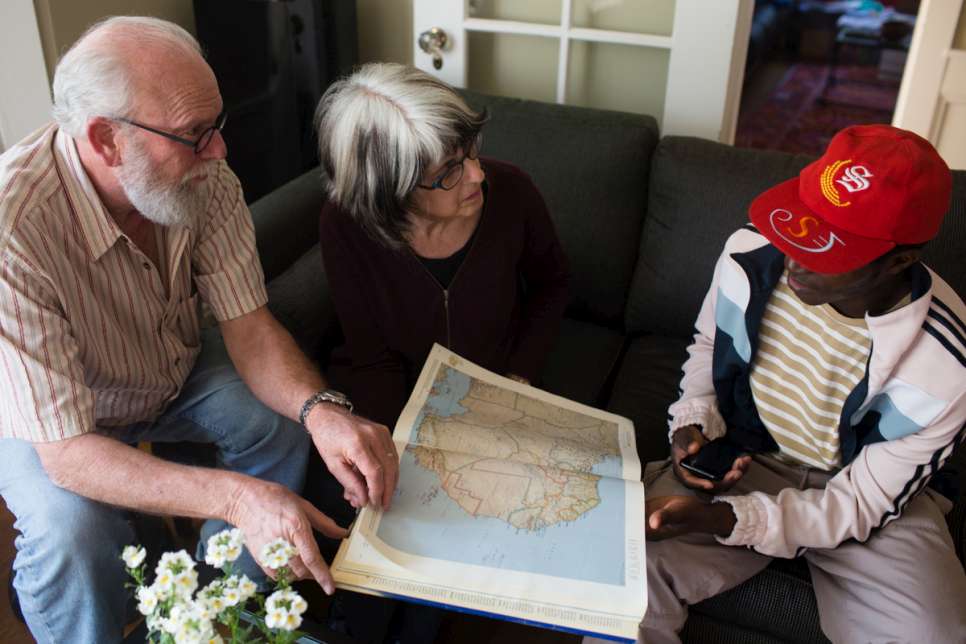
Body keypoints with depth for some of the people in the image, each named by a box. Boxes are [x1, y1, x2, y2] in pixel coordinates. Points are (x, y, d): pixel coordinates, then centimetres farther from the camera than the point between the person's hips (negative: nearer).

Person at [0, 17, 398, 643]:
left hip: (175, 368, 5)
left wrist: (320, 408, -38)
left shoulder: (205, 178, -23)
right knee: (71, 528, -30)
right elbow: (66, 452, -37)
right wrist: (238, 497, -50)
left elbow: (247, 325, -18)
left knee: (280, 422, -15)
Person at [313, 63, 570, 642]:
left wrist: (522, 375, -7)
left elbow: (552, 284, 2)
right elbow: (373, 357, -14)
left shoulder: (510, 192, -19)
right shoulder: (347, 226, -22)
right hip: (396, 398, -1)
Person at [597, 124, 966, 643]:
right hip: (743, 459, 1)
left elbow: (862, 504, -16)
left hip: (875, 500, 0)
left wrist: (724, 520, -30)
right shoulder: (751, 254, -17)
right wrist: (693, 423, -12)